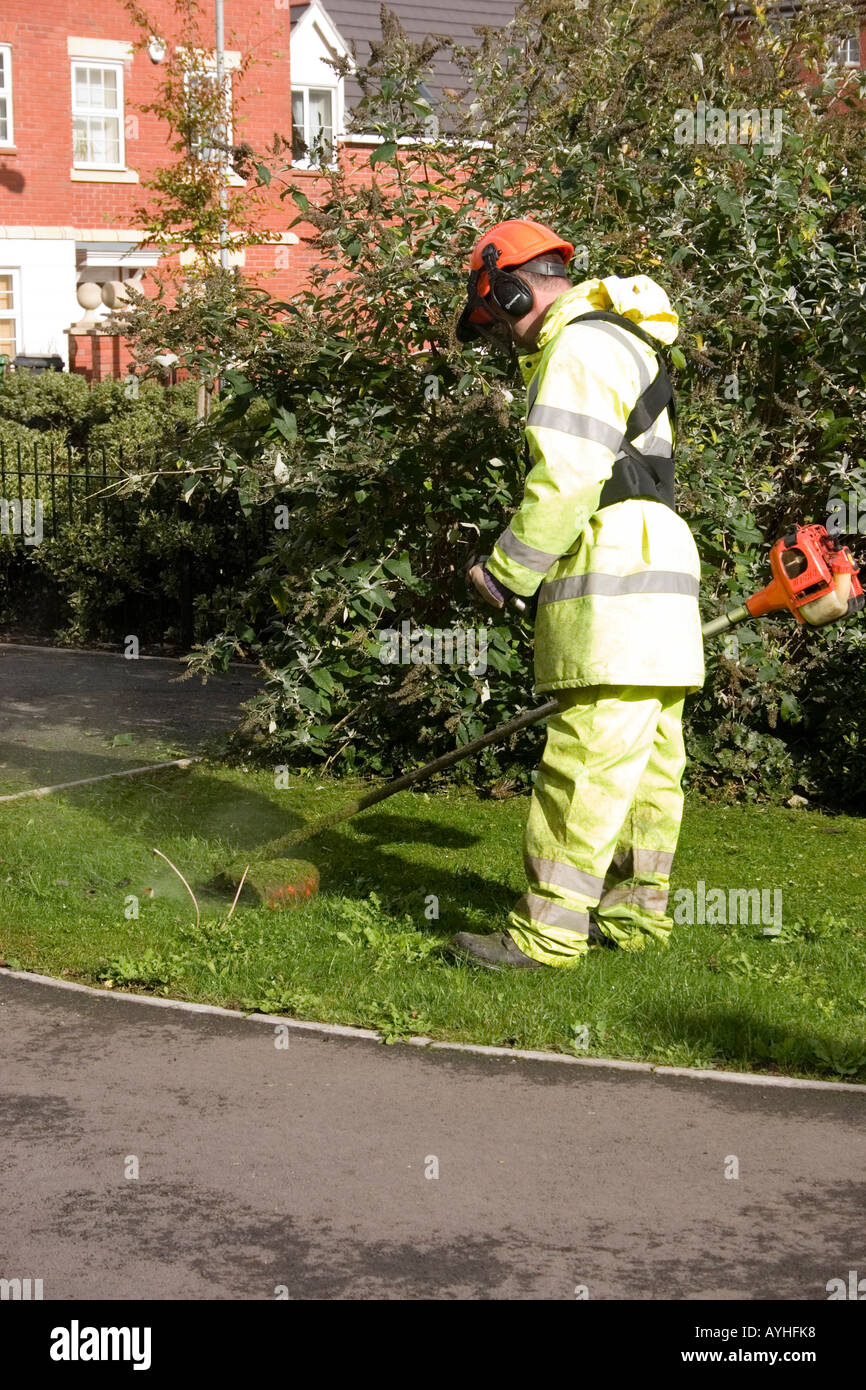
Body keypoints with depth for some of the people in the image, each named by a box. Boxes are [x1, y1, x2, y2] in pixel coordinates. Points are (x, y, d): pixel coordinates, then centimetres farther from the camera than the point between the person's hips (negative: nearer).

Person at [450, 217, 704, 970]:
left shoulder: (581, 346, -9)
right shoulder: (620, 344, 25)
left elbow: (565, 481, -18)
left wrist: (507, 571, -10)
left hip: (617, 580, -11)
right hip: (647, 577, 11)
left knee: (590, 760, -11)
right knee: (645, 761, 12)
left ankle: (548, 929, -10)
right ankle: (633, 913, 18)